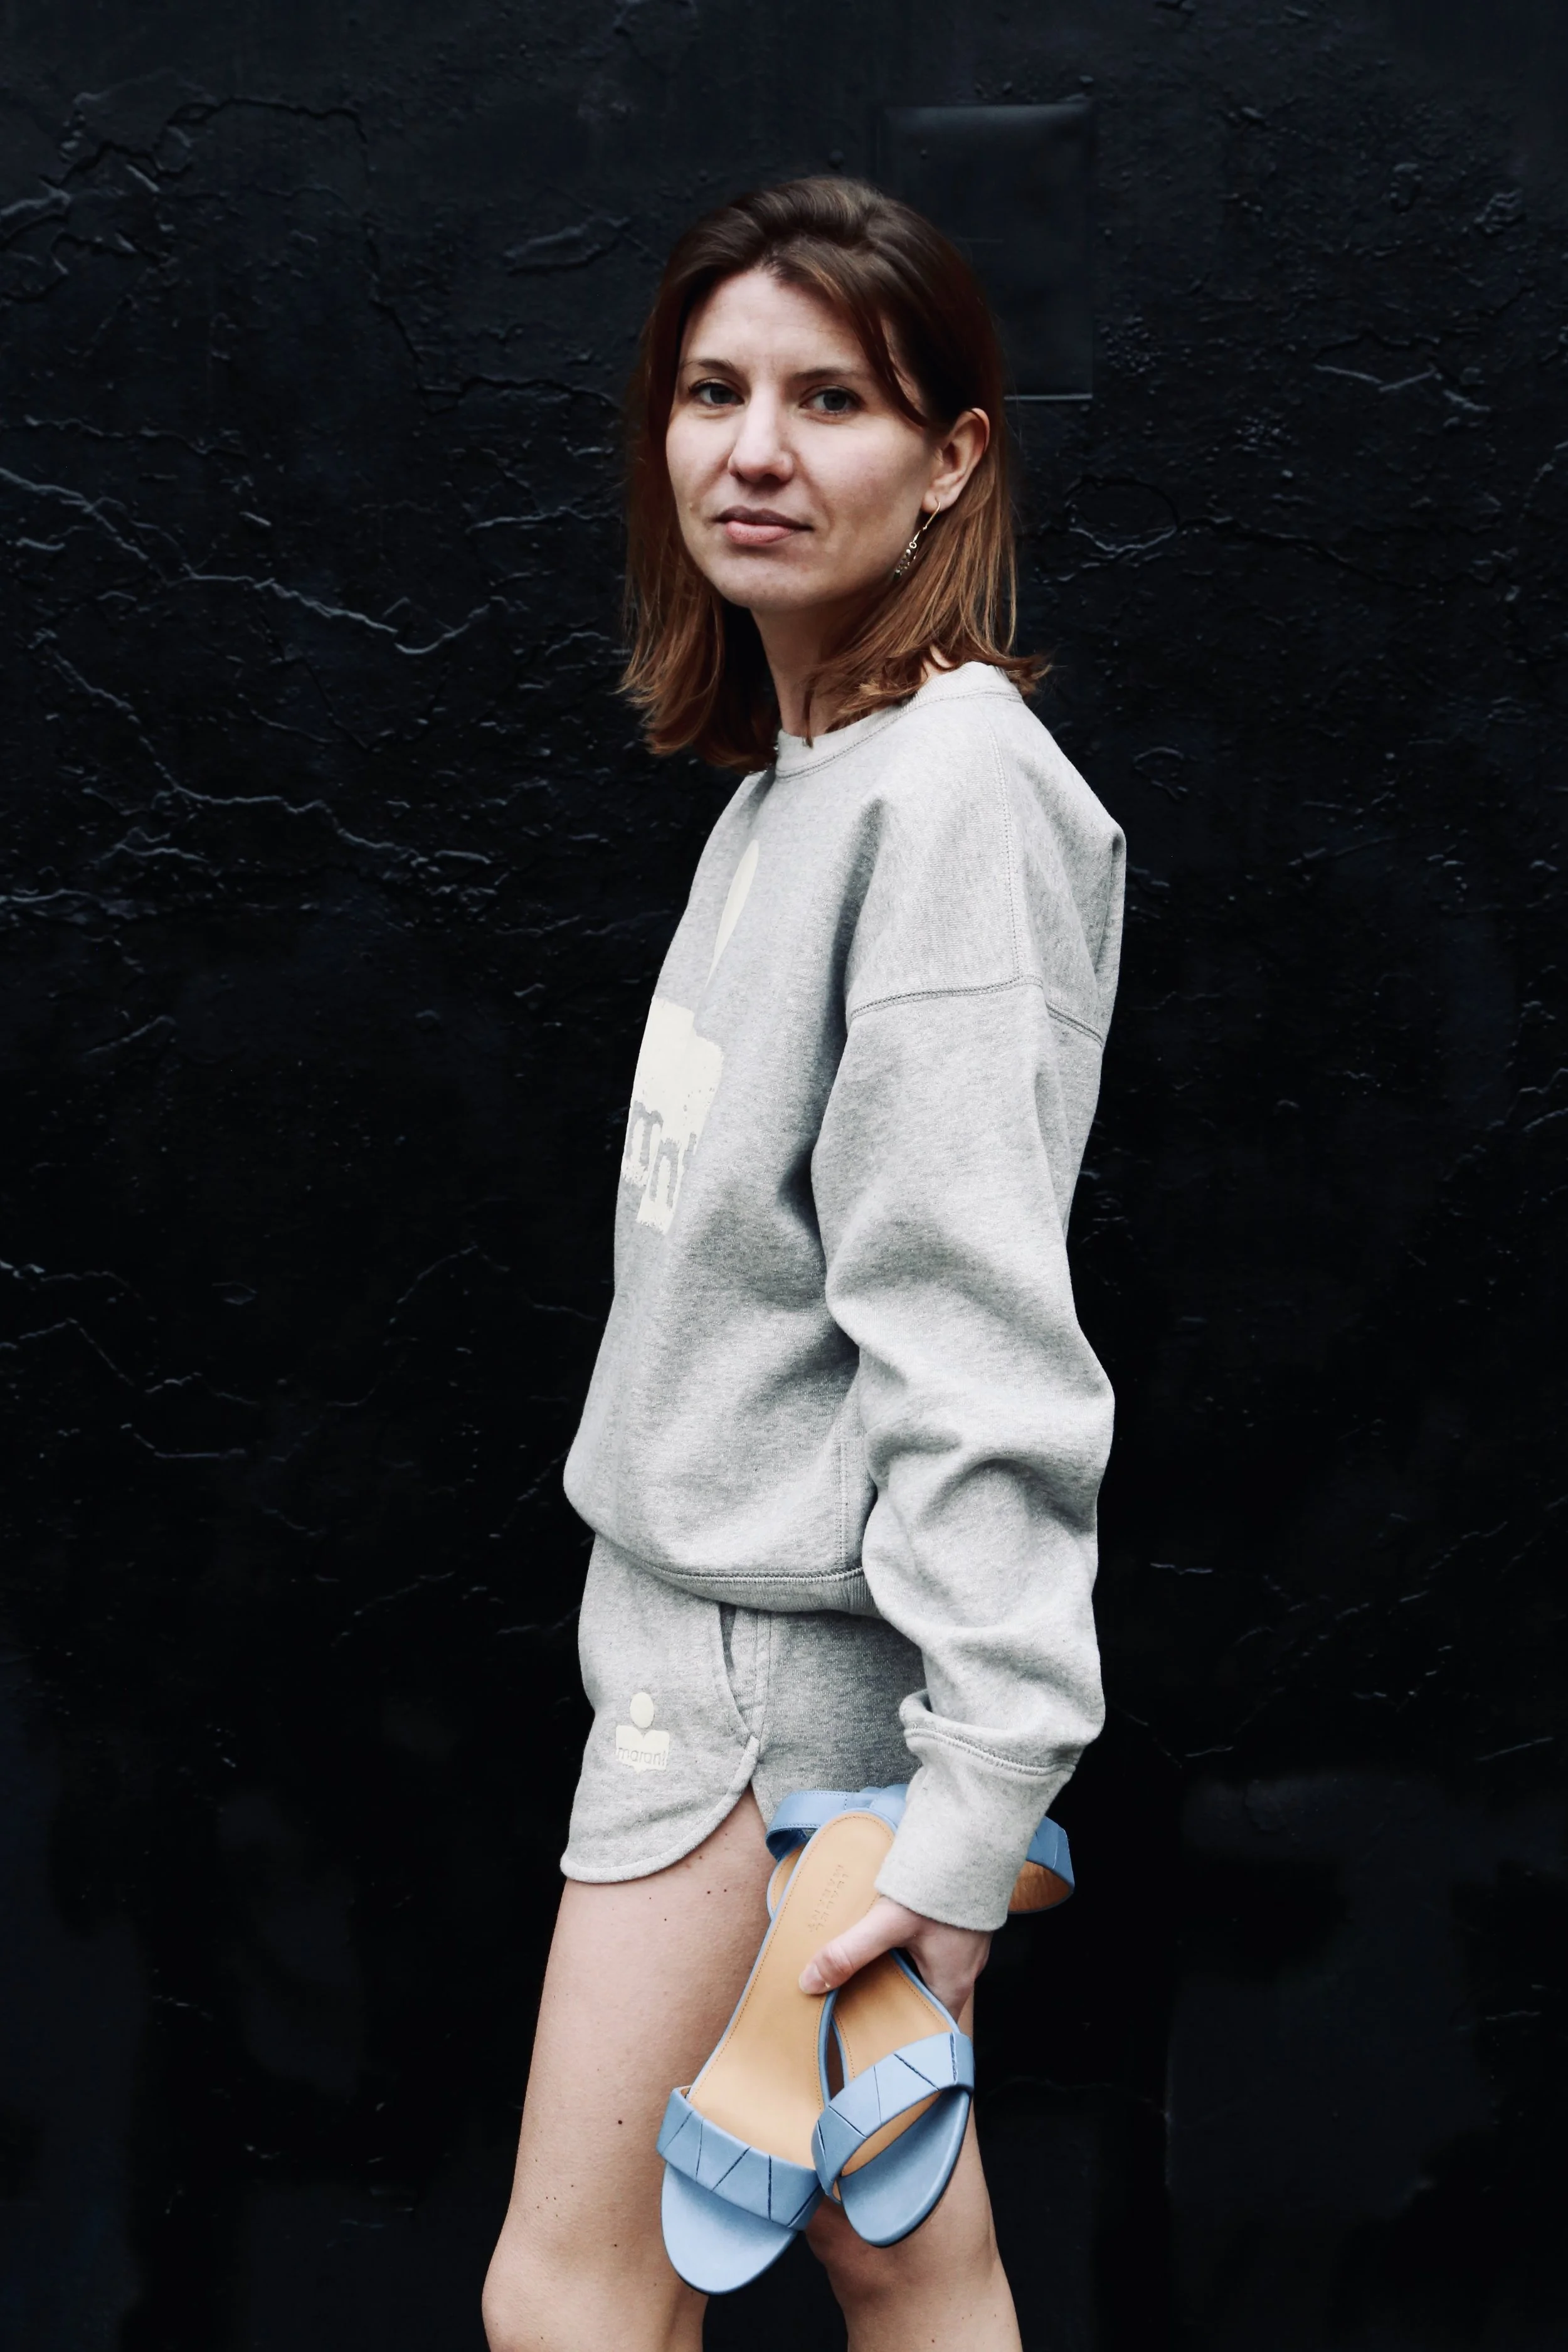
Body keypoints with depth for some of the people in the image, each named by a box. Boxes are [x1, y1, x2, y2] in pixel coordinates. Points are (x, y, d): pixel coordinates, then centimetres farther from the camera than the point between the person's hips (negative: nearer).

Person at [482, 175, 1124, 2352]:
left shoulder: (953, 789, -17)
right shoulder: (796, 775, 13)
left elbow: (976, 1330, -24)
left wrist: (980, 1796, -25)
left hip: (805, 1654, -9)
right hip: (716, 1613, 9)